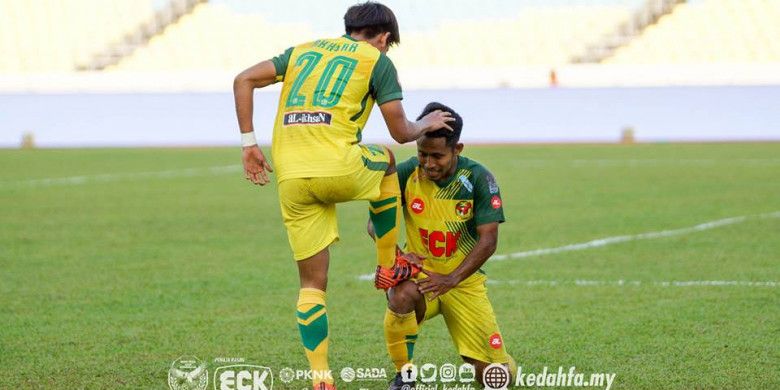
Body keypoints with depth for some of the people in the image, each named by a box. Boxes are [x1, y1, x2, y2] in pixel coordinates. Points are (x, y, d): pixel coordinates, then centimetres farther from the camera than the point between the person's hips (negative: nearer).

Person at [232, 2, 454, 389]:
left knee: (312, 283, 12)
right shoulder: (377, 60, 10)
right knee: (386, 161, 33)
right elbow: (401, 132, 11)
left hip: (290, 178, 4)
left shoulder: (303, 50, 23)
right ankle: (388, 267, 35)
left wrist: (249, 143, 13)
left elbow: (244, 80, 13)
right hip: (337, 168, -4)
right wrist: (428, 124, 33)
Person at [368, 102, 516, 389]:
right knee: (402, 295, -39)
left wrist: (451, 280, -29)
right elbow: (375, 222, -6)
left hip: (464, 280, 0)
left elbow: (488, 241, -16)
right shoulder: (406, 173, -9)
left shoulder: (478, 179, -12)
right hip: (419, 273, 0)